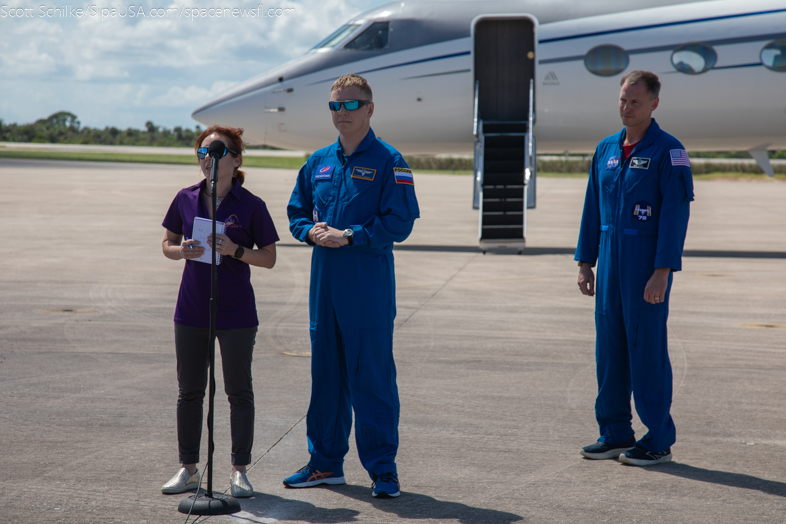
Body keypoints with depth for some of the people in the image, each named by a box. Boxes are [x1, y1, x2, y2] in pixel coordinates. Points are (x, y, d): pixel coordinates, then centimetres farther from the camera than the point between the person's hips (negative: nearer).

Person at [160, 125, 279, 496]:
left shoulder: (251, 205, -7)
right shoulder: (186, 200, 3)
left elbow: (269, 258, -3)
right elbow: (167, 244, 12)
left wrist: (235, 250, -19)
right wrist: (181, 251, -10)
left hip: (236, 313, -3)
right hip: (191, 309, 3)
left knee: (238, 392, 4)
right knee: (189, 391, 10)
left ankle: (239, 471, 14)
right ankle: (189, 468, 22)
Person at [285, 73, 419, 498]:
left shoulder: (387, 161, -4)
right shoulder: (318, 162, 13)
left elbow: (399, 221, -11)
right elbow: (296, 212, 19)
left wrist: (349, 236, -16)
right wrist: (311, 231, -3)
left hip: (369, 286, -6)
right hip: (324, 283, 6)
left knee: (372, 376, -3)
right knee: (325, 374, 12)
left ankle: (382, 468, 7)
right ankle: (326, 462, 23)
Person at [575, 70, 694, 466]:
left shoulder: (668, 151, -7)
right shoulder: (606, 149, 12)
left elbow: (675, 214, -12)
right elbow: (592, 208, 16)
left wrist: (663, 271, -18)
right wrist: (585, 262, 12)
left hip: (647, 267, -6)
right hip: (610, 265, 6)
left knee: (647, 349, -3)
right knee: (609, 348, 8)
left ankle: (658, 441, 5)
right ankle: (615, 434, 18)